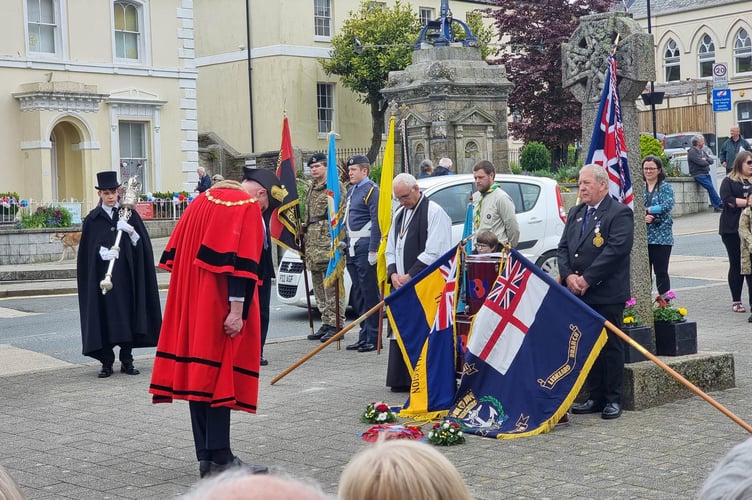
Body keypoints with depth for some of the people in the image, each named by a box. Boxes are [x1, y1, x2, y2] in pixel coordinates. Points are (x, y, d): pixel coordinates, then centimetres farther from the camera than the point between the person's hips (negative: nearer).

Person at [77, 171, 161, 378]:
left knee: (128, 315, 1)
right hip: (102, 275, -1)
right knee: (105, 316, -2)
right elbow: (87, 250, 1)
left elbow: (141, 244, 2)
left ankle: (127, 360, 11)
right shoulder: (93, 219, 5)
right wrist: (103, 252, -17)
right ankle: (107, 362, 6)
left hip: (127, 274, 1)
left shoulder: (129, 214, 7)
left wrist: (130, 231, -15)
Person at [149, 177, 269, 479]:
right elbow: (242, 262, -18)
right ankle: (219, 458, -5)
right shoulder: (248, 208, -8)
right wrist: (237, 309, -22)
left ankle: (206, 458, 11)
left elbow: (177, 252, 16)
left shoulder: (202, 200, 16)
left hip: (190, 305, 8)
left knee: (197, 374, 8)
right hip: (219, 309, -8)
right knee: (220, 377, -5)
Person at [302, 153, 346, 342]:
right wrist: (304, 237, 20)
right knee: (318, 285, 11)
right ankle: (326, 323, 17)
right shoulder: (311, 189, 21)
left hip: (329, 241, -9)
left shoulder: (336, 186, -4)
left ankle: (336, 325, -7)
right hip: (313, 241, 9)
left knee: (332, 283, -10)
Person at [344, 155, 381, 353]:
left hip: (365, 247, -9)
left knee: (370, 293, -5)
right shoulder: (351, 190, 18)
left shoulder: (371, 190, -9)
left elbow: (376, 221, -15)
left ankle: (373, 338, -2)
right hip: (352, 247, 9)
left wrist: (373, 250, -19)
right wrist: (345, 242, 18)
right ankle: (364, 336, 17)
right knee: (358, 293, 11)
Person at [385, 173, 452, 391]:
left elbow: (434, 252, -14)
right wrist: (393, 274, 1)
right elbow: (391, 249, 19)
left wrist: (410, 276, -13)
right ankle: (403, 379, 14)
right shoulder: (399, 214, 17)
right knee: (401, 331, 8)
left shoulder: (434, 212, -7)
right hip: (402, 284, 8)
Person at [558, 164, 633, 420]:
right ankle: (596, 397, 19)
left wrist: (586, 279, -18)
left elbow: (615, 250, -17)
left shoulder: (620, 213, -7)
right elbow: (563, 247, 12)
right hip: (579, 294, 7)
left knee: (610, 346, 1)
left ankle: (613, 399, 10)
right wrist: (568, 276, -6)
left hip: (607, 295, -7)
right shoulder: (575, 213, 16)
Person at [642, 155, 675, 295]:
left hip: (661, 236, -3)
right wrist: (642, 217, -17)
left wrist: (646, 210, -12)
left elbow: (667, 206, -14)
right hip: (642, 235, 3)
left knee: (661, 272, 2)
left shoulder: (665, 187, 2)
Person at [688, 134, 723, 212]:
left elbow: (711, 160, 14)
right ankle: (721, 204, -13)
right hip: (698, 175, -8)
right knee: (710, 187, -18)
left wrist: (706, 159, -7)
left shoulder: (702, 151, 19)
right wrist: (707, 162, 2)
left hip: (706, 174, 8)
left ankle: (716, 206, -1)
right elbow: (701, 163, -19)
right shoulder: (692, 152, -9)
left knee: (710, 189, -1)